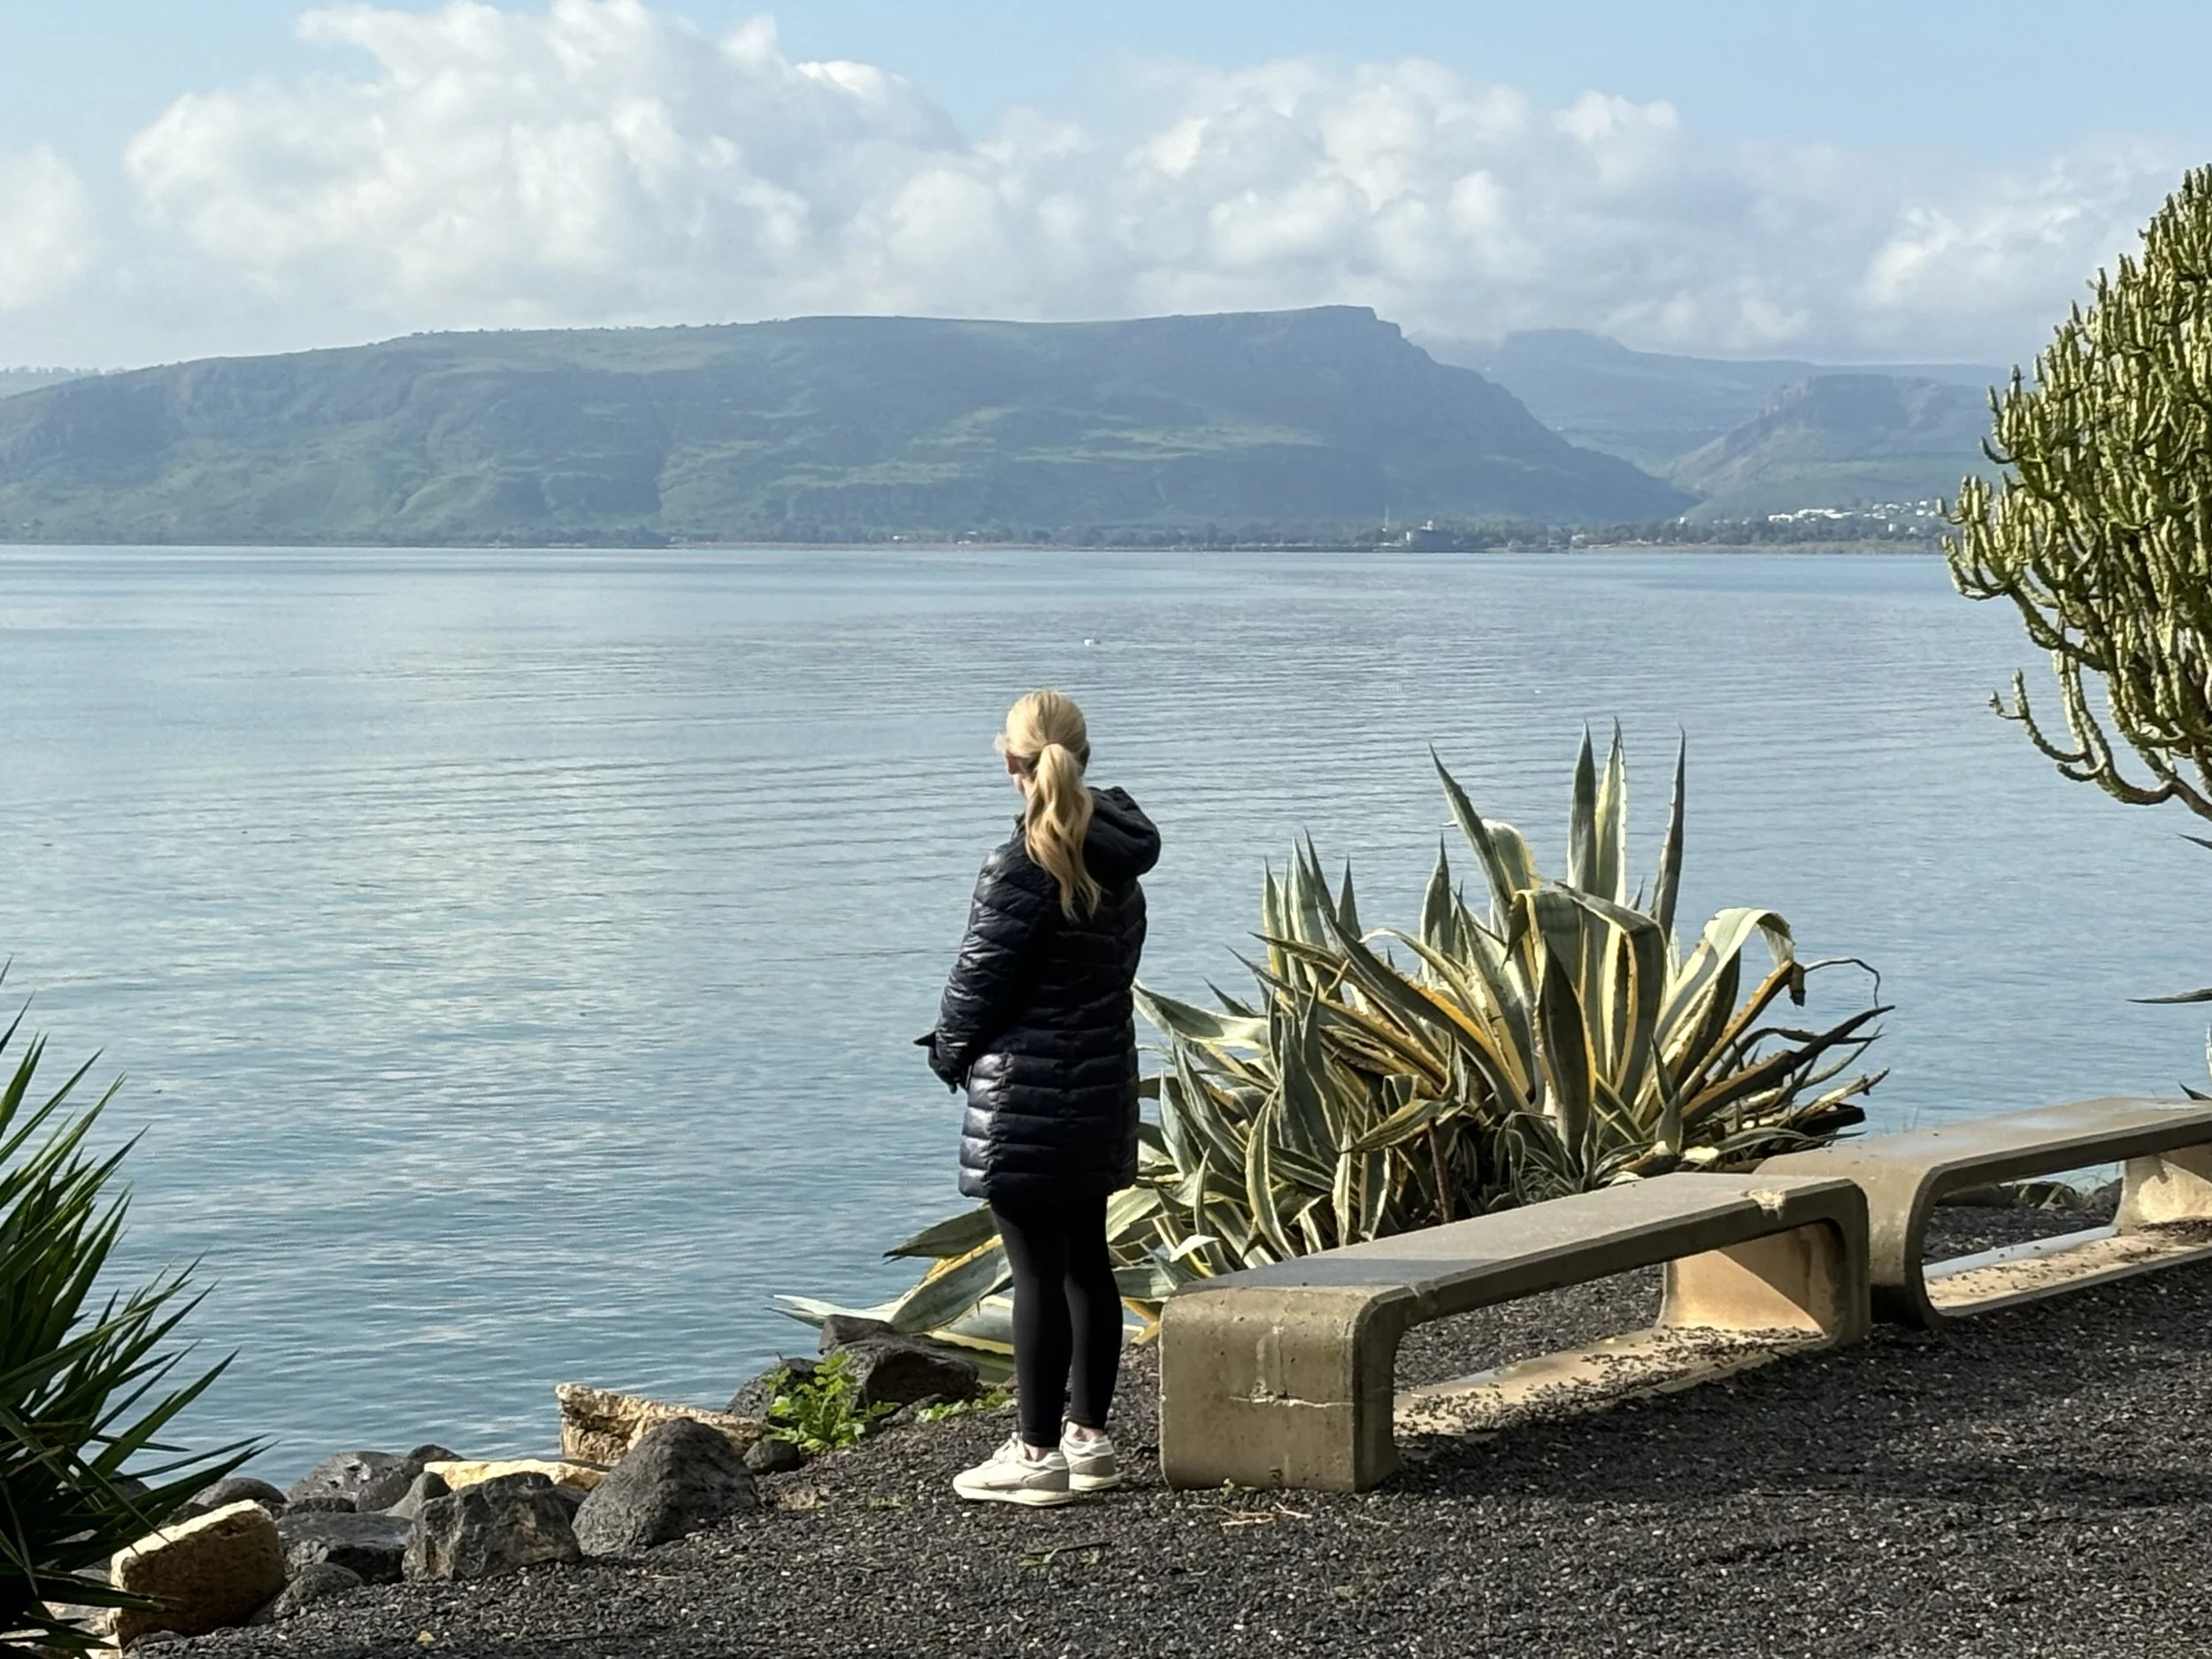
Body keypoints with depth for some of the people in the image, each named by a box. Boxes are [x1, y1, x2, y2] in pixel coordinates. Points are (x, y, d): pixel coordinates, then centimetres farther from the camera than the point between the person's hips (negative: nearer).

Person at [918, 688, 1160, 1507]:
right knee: (1087, 1261, 14)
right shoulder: (1117, 862, 6)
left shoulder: (1021, 868, -18)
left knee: (1038, 1271, -3)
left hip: (1028, 1093, -8)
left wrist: (950, 1050, 5)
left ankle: (1037, 1453, 3)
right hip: (1102, 1084, 8)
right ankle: (1089, 1437, 22)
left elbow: (980, 978, -14)